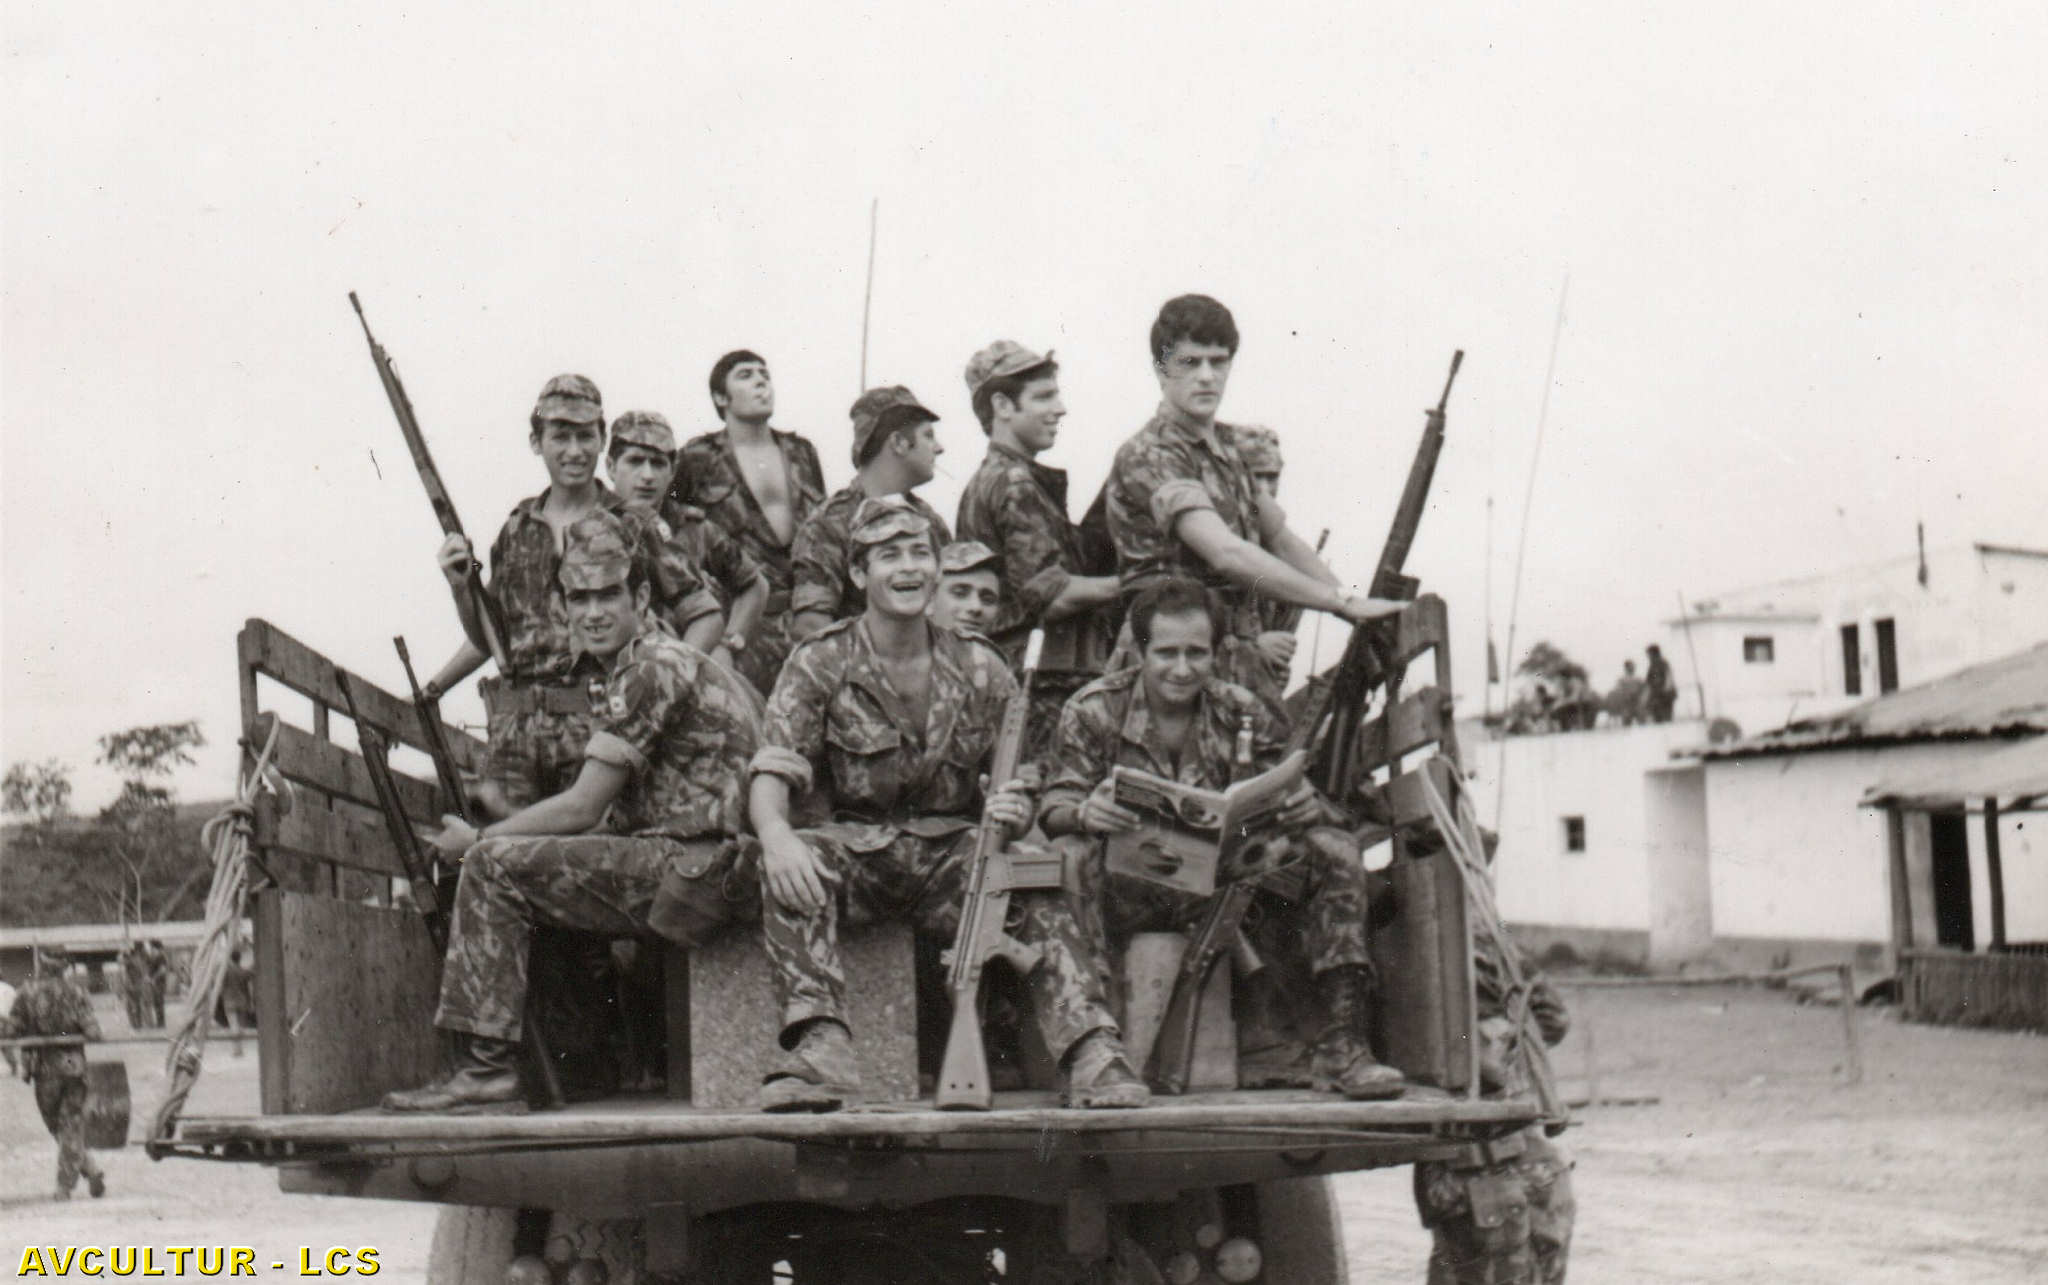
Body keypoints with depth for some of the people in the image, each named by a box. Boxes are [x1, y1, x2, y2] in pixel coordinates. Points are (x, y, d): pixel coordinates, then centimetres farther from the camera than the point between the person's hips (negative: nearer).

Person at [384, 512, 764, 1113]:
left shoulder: (651, 668, -11)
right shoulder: (672, 660, 21)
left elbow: (582, 809, -12)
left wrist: (476, 839, 1)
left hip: (698, 869, -10)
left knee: (494, 866, -10)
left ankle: (488, 1065, -11)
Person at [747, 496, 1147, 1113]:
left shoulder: (980, 669, 5)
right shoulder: (819, 663, 0)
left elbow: (1018, 787, 6)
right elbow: (771, 774, -10)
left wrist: (1013, 813, -21)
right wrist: (776, 834, -34)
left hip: (952, 851, 1)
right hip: (857, 849, -1)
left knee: (1041, 894, -27)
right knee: (791, 865, -33)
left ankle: (1094, 1059, -30)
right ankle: (818, 1047, -41)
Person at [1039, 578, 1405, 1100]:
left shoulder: (1243, 714, 6)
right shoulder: (1093, 711, -2)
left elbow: (1287, 799, 3)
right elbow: (1055, 807, -9)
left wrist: (1308, 808, -23)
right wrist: (1083, 814, -35)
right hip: (1128, 888, -3)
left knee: (1333, 853, -16)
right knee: (1068, 858, -35)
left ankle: (1340, 1046, -19)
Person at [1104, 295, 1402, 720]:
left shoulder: (1228, 444, 15)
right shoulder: (1148, 457, -14)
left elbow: (1281, 539, 24)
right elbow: (1227, 554, -24)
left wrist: (1356, 607, 12)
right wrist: (1344, 603, -22)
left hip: (1246, 668, 8)